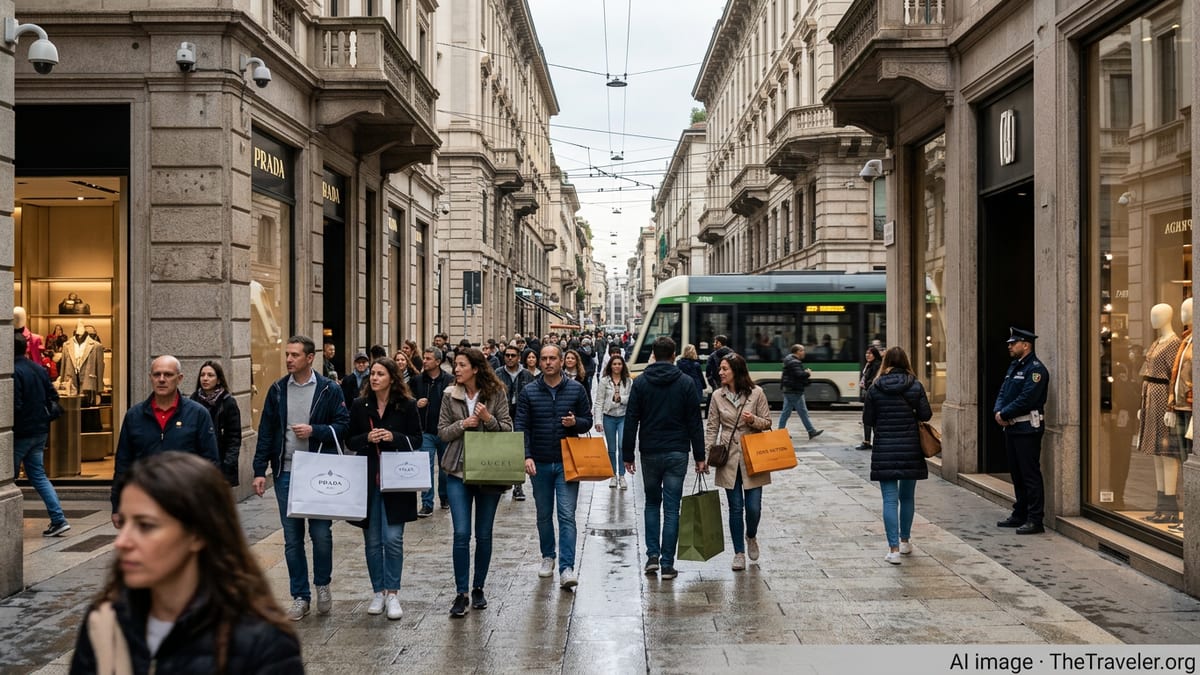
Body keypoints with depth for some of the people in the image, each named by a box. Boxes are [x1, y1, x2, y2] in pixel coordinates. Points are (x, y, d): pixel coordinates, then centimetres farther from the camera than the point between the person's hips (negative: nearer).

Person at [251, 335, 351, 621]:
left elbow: (343, 425, -2)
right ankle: (300, 597, 18)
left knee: (321, 533, 2)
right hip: (285, 472, 3)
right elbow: (266, 432, 7)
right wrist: (260, 471, 1)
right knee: (292, 538, 7)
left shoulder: (329, 389, -2)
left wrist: (314, 431, -16)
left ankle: (322, 584, 27)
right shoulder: (278, 389, 6)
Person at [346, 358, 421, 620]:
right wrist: (367, 438, -12)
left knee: (393, 539, -4)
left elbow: (416, 440, 1)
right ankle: (378, 591, 20)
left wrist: (393, 437, -15)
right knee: (372, 540, 8)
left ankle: (392, 593, 6)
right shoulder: (359, 405, 5)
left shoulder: (407, 405, -1)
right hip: (367, 480, 2)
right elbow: (350, 441, 8)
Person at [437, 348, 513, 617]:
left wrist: (488, 419, -19)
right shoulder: (451, 395, 3)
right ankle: (461, 593, 0)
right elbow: (442, 432, 4)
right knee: (461, 534, -7)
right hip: (458, 472, 0)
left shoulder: (496, 393, -1)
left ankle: (478, 588, 22)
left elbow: (508, 429, -1)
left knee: (484, 535, 9)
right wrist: (462, 424, -14)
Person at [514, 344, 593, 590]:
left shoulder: (576, 389, 1)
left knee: (567, 515, -8)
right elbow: (521, 426, -2)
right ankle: (548, 557, 32)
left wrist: (575, 423, -16)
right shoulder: (529, 392, 1)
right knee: (544, 515, 14)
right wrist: (526, 456, -14)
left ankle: (567, 568, -10)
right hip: (539, 463, 2)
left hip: (567, 462, -1)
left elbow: (588, 420, 8)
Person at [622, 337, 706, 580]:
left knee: (652, 503, 18)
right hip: (677, 454, -1)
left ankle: (652, 555, 9)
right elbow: (695, 423, -2)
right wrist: (699, 457, 2)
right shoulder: (686, 383, -2)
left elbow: (631, 421, -2)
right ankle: (667, 564, 3)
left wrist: (627, 455, 3)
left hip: (650, 453, 1)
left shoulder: (640, 383, -1)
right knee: (671, 509, 3)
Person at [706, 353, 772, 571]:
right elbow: (712, 428, 4)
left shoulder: (756, 393, -4)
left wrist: (754, 420, -19)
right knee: (735, 507, 3)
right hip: (728, 458, 1)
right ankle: (739, 553, 15)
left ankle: (751, 537, 32)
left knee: (754, 506, -1)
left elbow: (767, 422, 2)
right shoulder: (718, 396, 2)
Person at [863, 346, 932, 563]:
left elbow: (867, 420, -1)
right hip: (910, 449, 1)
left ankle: (894, 548, -8)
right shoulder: (915, 386, -3)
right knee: (907, 497, 18)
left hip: (884, 450, -1)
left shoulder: (875, 388, -4)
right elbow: (926, 415, -5)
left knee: (890, 499, -1)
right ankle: (905, 541, 31)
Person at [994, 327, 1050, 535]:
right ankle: (1020, 515, 24)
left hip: (1027, 428, -9)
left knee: (1030, 475, -6)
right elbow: (1003, 393, 15)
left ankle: (1035, 520, -3)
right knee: (1017, 473, 15)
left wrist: (1004, 414, -14)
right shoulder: (1013, 366, 16)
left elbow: (1025, 399, -21)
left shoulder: (1035, 369, -14)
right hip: (1012, 427, 9)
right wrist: (998, 411, -4)